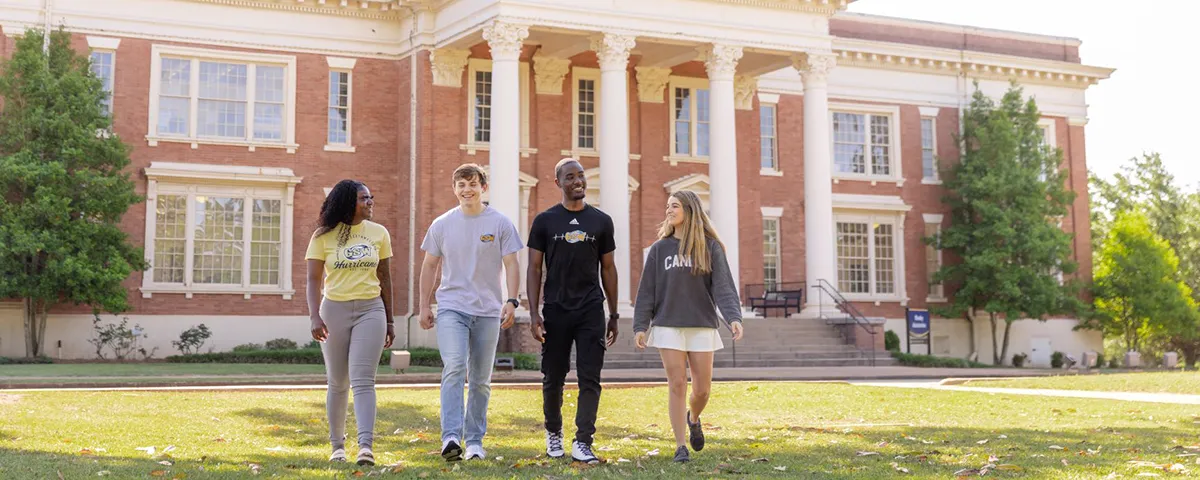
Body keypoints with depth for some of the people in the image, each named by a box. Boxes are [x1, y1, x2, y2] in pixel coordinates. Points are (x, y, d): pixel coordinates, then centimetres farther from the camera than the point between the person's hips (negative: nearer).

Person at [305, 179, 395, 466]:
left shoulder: (379, 234, 5)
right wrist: (314, 316, -16)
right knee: (337, 383, 9)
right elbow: (314, 280, -2)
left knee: (363, 380, -12)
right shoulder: (323, 237, 0)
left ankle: (365, 445, -19)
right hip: (334, 310, 0)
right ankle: (338, 445, 22)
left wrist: (389, 322, 12)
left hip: (370, 310, 0)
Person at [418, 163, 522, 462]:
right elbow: (429, 265, 12)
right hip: (451, 308, 0)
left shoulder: (500, 224, 2)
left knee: (481, 380, 8)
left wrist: (511, 301, -11)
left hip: (488, 312, 1)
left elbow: (511, 265, 0)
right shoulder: (442, 224, 6)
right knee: (454, 368, -20)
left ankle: (474, 441, 19)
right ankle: (451, 437, -25)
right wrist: (424, 305, 8)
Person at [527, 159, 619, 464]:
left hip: (591, 311, 1)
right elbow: (534, 268, 1)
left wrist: (614, 315, 8)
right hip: (556, 311, -1)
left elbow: (608, 269, 10)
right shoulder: (545, 221, 2)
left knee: (590, 379, -5)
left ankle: (582, 443, -3)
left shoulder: (601, 221, 6)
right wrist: (534, 313, -8)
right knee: (553, 378, 9)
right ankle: (553, 433, 31)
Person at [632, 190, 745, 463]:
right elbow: (647, 291, 4)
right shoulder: (660, 249, 5)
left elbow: (723, 287, -6)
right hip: (668, 327, 0)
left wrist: (734, 317, -21)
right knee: (677, 386, -4)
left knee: (702, 388, 3)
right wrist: (640, 326, -4)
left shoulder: (710, 247, 3)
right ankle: (680, 446, 6)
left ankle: (693, 419, 36)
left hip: (702, 327, 0)